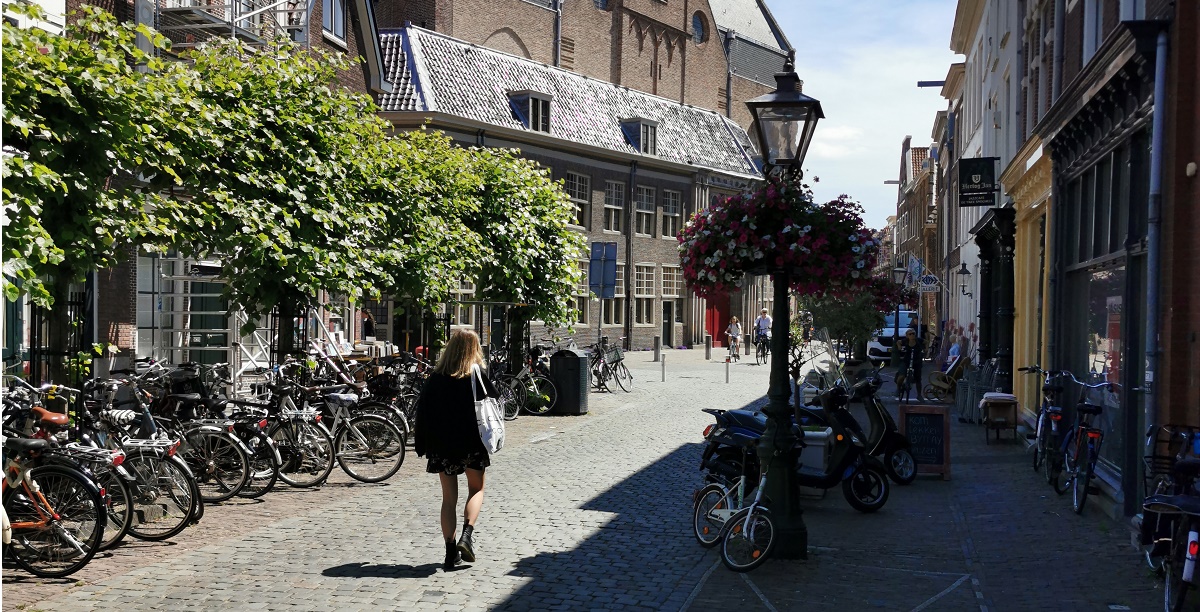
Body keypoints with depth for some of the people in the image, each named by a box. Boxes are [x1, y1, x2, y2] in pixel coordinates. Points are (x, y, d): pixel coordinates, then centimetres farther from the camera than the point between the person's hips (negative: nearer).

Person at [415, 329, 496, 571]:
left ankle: (450, 552, 8)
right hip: (471, 443, -2)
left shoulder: (436, 377, -1)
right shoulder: (477, 375, -8)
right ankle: (467, 535, -4)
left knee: (448, 497, 10)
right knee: (476, 488, 16)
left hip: (441, 446, 2)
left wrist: (423, 446, 7)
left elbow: (423, 412, 0)